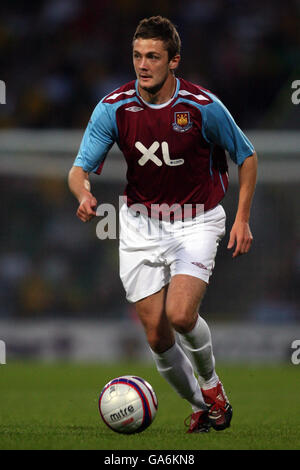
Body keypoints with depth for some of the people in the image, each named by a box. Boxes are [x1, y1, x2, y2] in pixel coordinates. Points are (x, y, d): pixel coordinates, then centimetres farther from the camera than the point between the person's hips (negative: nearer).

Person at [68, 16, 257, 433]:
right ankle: (201, 406, 25)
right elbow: (80, 168, -8)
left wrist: (243, 219, -6)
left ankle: (211, 381, 8)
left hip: (197, 222, -3)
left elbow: (246, 156, -1)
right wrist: (84, 194, -32)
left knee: (180, 315, -24)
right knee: (157, 335, -1)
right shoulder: (113, 107, -11)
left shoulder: (203, 105, -16)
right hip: (141, 224, 3)